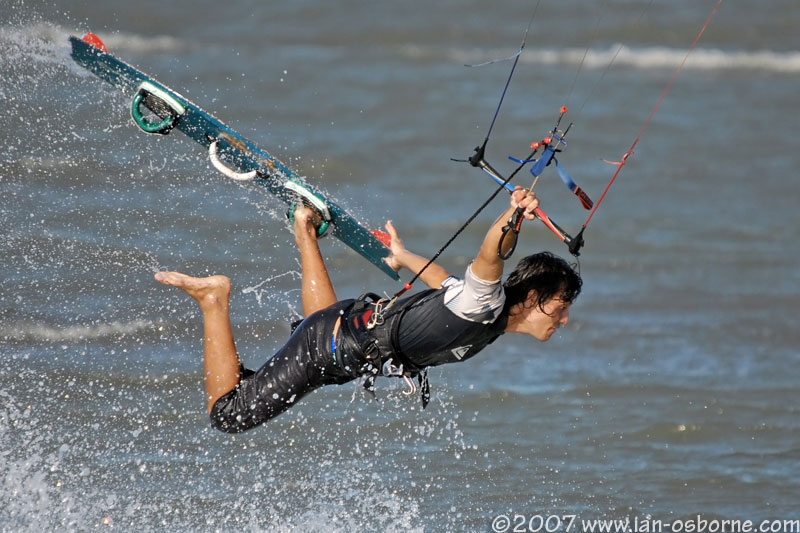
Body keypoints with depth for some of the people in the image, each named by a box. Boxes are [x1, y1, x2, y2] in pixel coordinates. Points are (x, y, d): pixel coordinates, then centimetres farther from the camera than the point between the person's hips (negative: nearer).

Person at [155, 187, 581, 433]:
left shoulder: (495, 316, -1)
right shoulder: (486, 304, -29)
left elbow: (445, 284, 18)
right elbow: (487, 259, -51)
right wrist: (510, 219, -69)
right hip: (324, 350, -10)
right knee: (227, 414, -2)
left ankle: (307, 229, 42)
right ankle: (213, 299, 5)